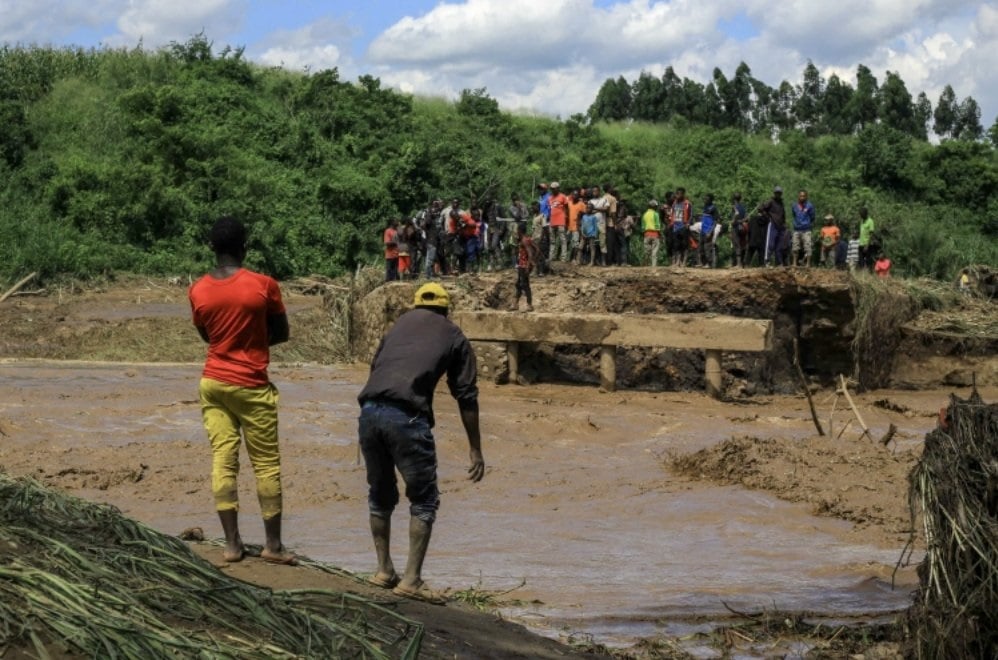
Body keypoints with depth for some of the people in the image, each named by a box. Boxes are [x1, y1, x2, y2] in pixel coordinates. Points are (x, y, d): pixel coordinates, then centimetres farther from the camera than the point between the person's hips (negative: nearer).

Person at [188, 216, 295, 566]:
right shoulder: (263, 286, -12)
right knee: (266, 464, 5)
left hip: (213, 383, 4)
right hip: (251, 386, -4)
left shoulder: (198, 291, -1)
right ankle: (273, 544, 9)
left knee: (223, 461, 4)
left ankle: (232, 543, 4)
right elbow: (282, 334, -1)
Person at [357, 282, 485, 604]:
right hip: (407, 416, -4)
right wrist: (476, 451, 17)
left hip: (369, 411, 4)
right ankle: (411, 579, 1)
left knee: (380, 494, 22)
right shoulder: (454, 337, 16)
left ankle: (384, 570, 27)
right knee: (423, 500, 7)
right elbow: (467, 397, 13)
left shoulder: (399, 325, 26)